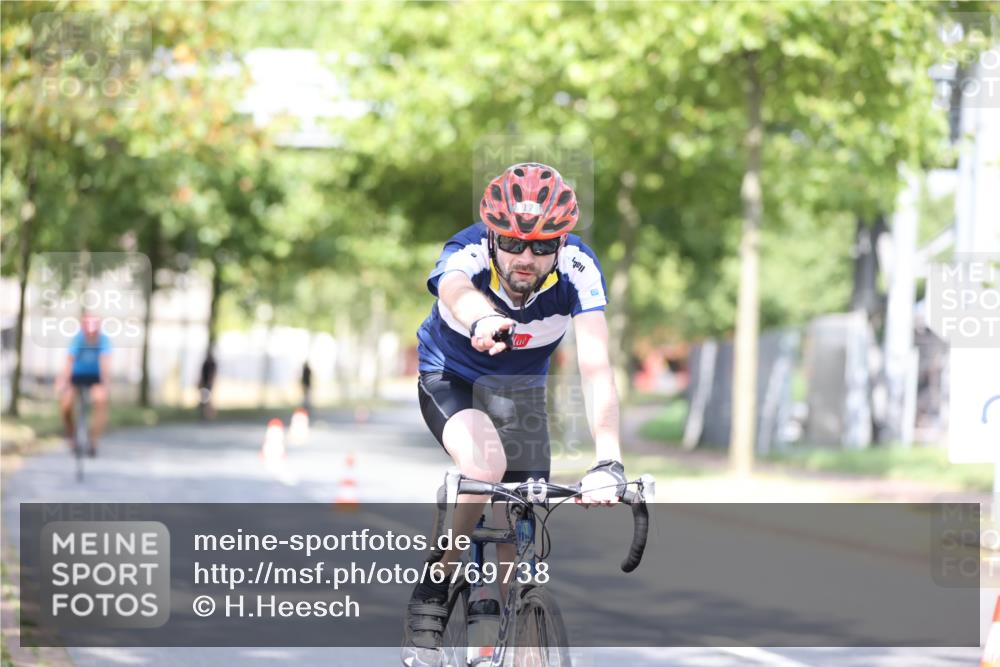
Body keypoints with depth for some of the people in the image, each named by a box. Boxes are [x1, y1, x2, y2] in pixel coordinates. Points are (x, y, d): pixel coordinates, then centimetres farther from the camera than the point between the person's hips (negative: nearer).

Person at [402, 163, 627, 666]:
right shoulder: (467, 254, -32)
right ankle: (432, 597, -14)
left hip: (519, 389, 3)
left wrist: (608, 462, -53)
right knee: (486, 464, -33)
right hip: (449, 379, -3)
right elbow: (457, 290, -58)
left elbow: (596, 368, -39)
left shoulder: (578, 268, -28)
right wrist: (484, 320, -83)